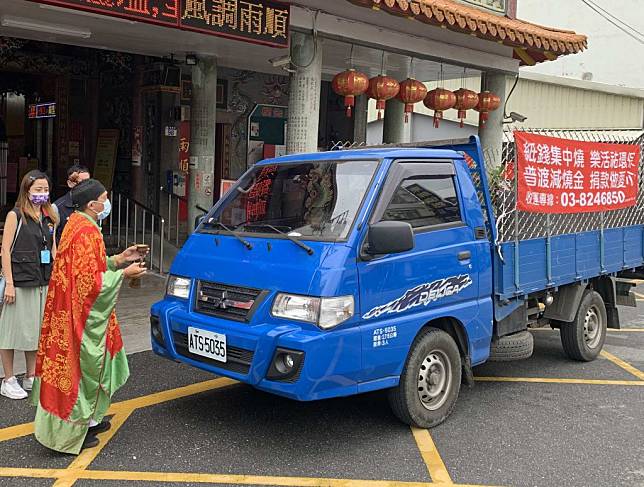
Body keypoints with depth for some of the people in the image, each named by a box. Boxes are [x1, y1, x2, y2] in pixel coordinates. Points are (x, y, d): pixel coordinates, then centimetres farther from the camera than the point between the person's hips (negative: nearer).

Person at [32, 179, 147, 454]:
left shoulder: (78, 224, 9)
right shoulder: (87, 233, -22)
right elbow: (92, 281, -24)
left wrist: (119, 259, 11)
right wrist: (124, 273, -14)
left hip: (75, 312, 10)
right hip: (84, 315, -10)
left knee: (89, 366, 20)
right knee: (81, 366, 1)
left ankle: (88, 419, 32)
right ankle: (69, 433, 12)